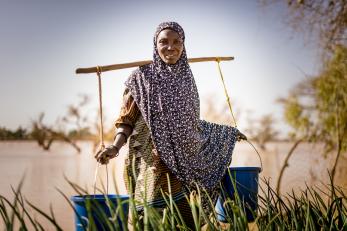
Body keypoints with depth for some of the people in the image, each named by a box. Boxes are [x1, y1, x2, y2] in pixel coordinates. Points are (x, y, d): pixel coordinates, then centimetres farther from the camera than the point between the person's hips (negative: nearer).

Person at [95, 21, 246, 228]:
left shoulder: (186, 78, 12)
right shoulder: (143, 77, -1)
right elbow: (127, 120, -2)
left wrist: (229, 132, 28)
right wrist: (116, 146, -20)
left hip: (185, 163, 4)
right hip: (154, 164, -4)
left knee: (188, 222, 1)